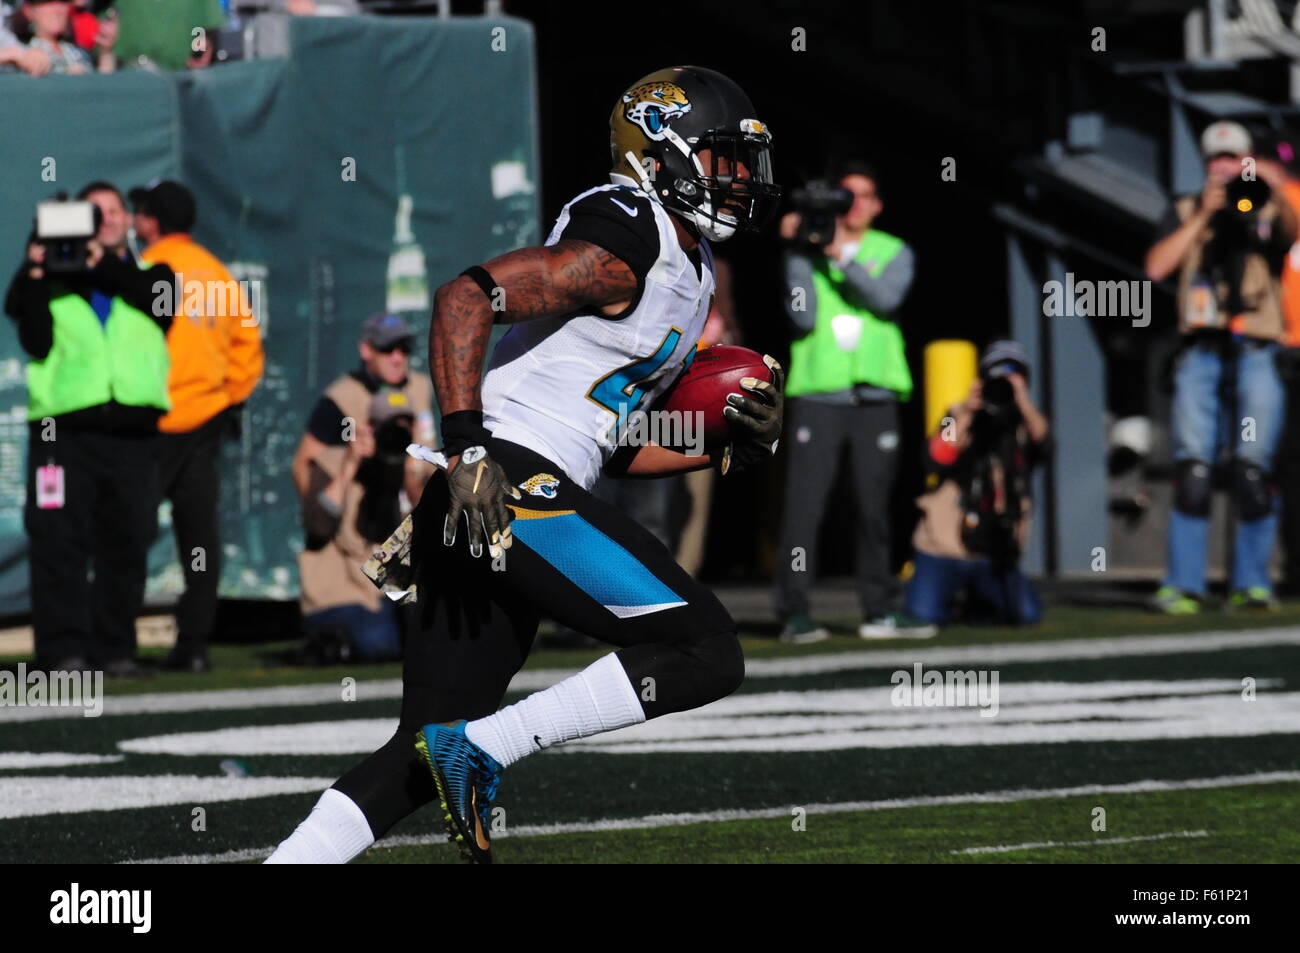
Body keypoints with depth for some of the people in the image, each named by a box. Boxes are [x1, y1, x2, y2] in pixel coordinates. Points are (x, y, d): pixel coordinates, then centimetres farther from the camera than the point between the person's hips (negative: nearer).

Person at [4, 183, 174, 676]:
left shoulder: (146, 274, 17)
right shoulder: (54, 279, 12)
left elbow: (159, 302, -7)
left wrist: (105, 264, -14)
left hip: (131, 433, 2)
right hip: (64, 428, -2)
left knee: (126, 544, 3)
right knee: (59, 542, -10)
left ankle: (115, 649, 10)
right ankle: (64, 649, -11)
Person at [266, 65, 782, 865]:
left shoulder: (690, 274, 23)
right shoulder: (621, 250, -8)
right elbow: (465, 299, -18)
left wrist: (732, 445, 12)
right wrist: (469, 447, -24)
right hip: (512, 485, -10)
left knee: (425, 758, 9)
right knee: (707, 653, -12)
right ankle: (480, 749, -15)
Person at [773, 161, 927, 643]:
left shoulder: (892, 253, 12)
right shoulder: (806, 250, 7)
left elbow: (886, 297, -10)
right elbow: (804, 317, -6)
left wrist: (842, 255, -16)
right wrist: (801, 252, -9)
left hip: (874, 398, 2)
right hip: (817, 392, -2)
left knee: (874, 506, 5)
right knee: (804, 503, -9)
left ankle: (879, 609, 14)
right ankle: (794, 613, -9)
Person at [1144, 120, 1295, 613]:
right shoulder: (1186, 212, 18)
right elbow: (1156, 267, 4)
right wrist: (1202, 216, -1)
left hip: (1256, 355, -1)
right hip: (1202, 354, 1)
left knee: (1253, 471, -7)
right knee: (1192, 470, -7)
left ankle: (1251, 583, -1)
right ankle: (1182, 585, -8)